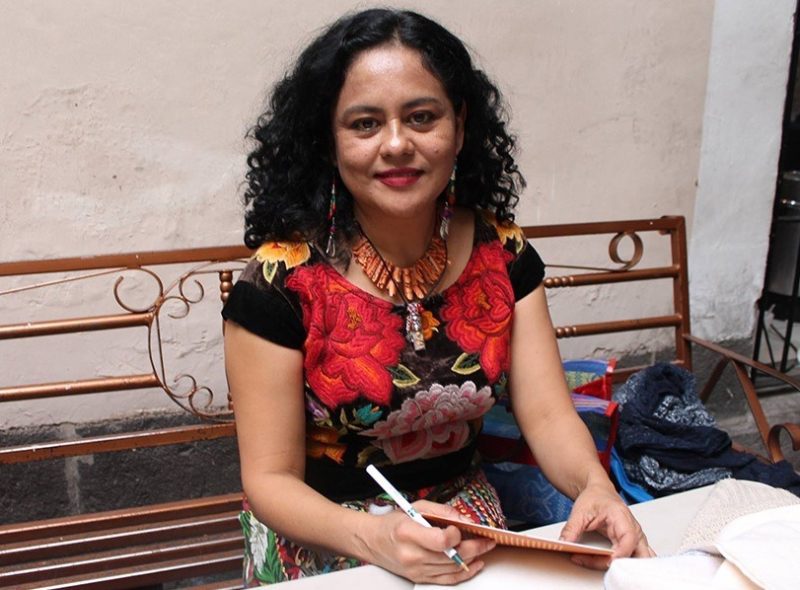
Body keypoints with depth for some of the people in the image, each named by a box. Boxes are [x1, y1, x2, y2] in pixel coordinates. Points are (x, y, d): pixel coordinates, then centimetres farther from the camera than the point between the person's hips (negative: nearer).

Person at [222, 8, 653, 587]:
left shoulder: (502, 253, -5)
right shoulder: (281, 281, -17)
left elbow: (547, 413, -5)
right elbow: (270, 479, -14)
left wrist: (594, 486, -26)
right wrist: (377, 537, -31)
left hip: (467, 521, 3)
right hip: (324, 537, -2)